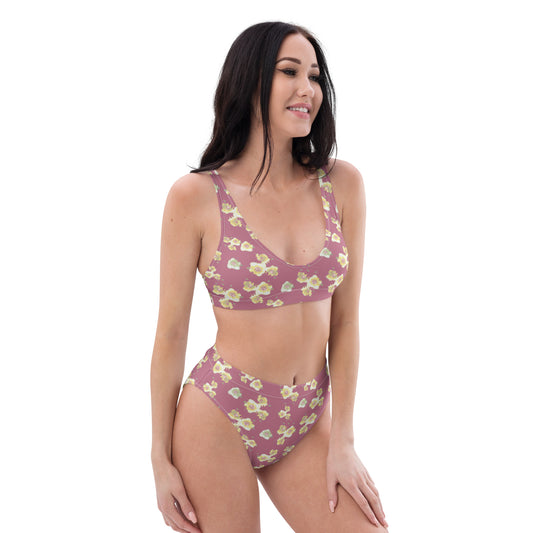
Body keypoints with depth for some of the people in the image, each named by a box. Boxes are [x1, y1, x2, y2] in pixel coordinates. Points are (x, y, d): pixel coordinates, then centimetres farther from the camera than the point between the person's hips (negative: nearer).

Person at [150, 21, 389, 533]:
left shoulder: (341, 184, -1)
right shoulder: (196, 196, -10)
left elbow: (345, 320, 2)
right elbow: (171, 332, -4)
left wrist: (341, 440, 0)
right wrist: (161, 460, -1)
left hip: (308, 423, 3)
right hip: (219, 418, -3)